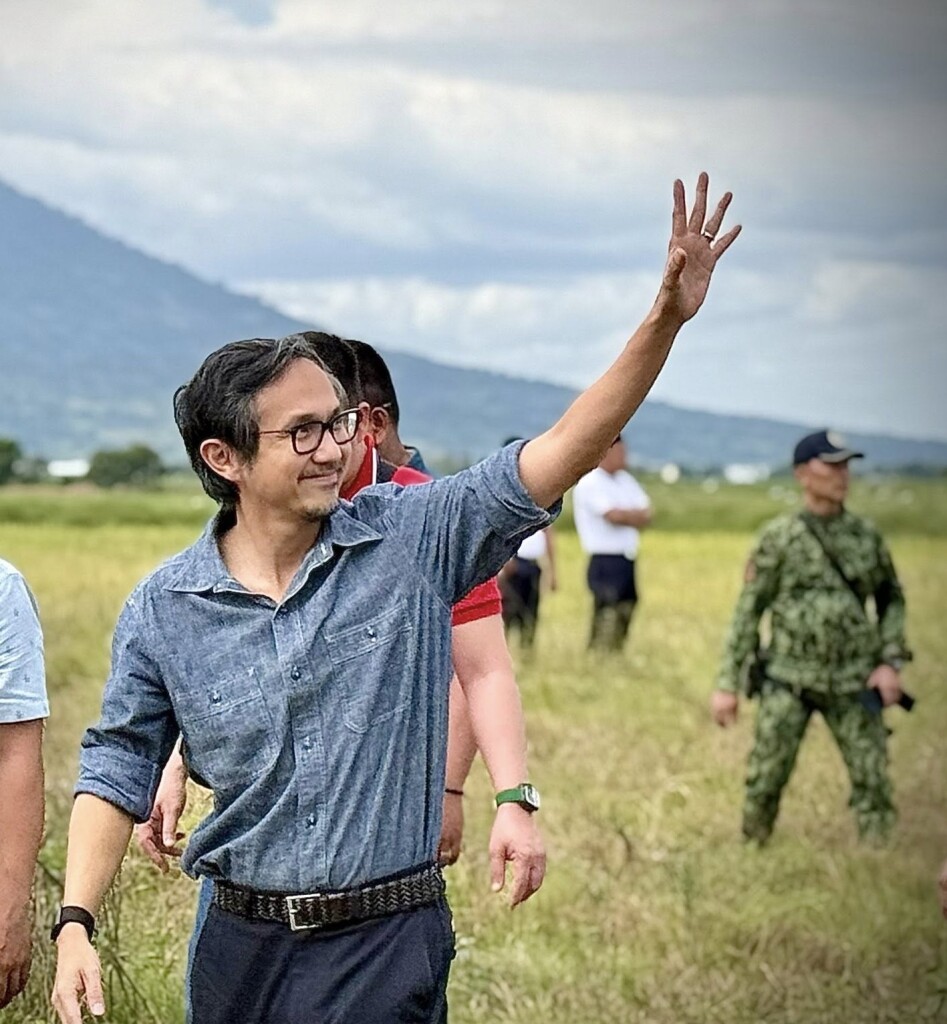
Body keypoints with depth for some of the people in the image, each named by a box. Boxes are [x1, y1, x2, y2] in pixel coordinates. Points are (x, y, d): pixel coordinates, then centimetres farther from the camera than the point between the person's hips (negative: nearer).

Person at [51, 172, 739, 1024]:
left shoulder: (414, 537, -4)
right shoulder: (163, 608, -1)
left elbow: (561, 455, -9)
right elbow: (119, 770, 5)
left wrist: (666, 318, -19)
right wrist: (76, 925, -5)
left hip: (389, 950, -1)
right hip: (242, 946, 2)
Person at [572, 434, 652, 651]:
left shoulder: (625, 480, 16)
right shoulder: (589, 484, -9)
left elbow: (646, 516, 8)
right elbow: (614, 515, -19)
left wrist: (626, 516, -11)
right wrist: (636, 516, 0)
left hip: (627, 562, 8)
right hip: (606, 563, -8)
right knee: (606, 624, -13)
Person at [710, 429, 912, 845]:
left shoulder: (866, 535, 4)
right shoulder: (778, 538, -5)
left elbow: (891, 599, 16)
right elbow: (748, 611, -1)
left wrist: (891, 661, 2)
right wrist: (727, 684, -4)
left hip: (853, 682, 2)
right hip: (789, 681, -2)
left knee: (872, 780, -1)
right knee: (765, 780, -1)